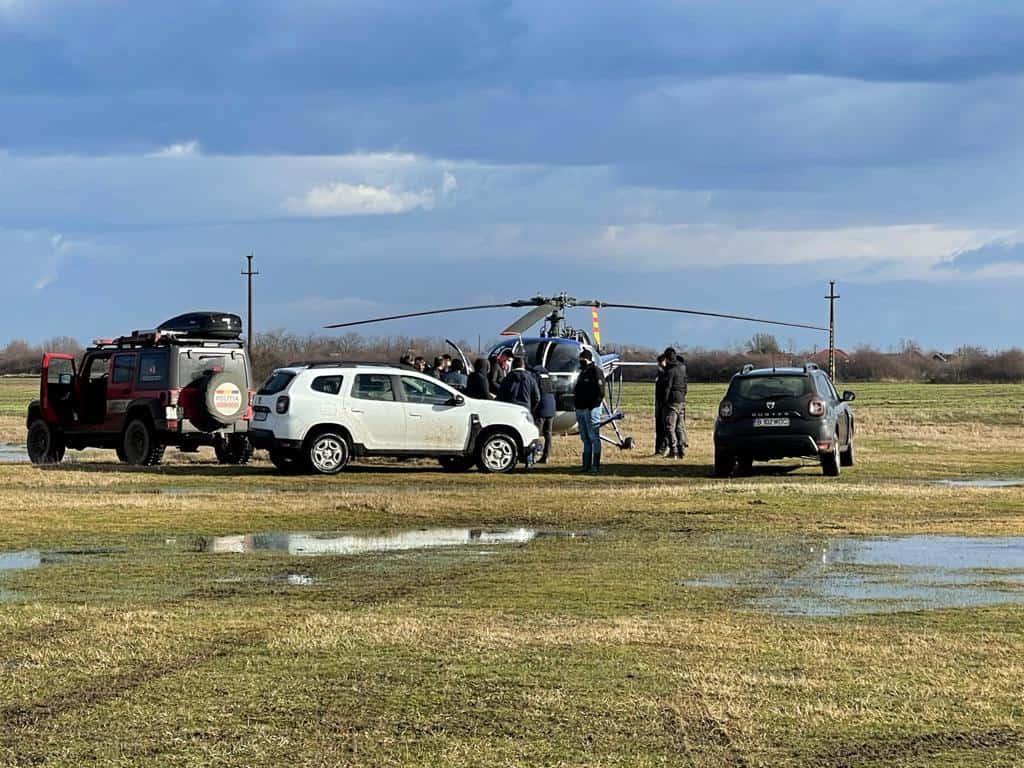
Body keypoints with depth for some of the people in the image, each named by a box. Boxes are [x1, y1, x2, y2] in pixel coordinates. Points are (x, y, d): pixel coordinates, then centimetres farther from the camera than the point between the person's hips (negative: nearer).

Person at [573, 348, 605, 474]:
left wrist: (593, 405, -18)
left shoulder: (596, 372, -8)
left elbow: (600, 391, -16)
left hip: (591, 409, -10)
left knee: (594, 437, -8)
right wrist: (576, 402, 13)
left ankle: (595, 466, -8)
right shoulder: (582, 373, 20)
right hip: (580, 409, 10)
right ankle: (586, 465, 15)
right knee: (585, 439, 12)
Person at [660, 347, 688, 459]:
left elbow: (667, 388, -15)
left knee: (669, 426, -5)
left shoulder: (670, 370, -13)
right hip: (682, 400, 8)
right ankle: (681, 450, 10)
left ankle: (673, 449, -11)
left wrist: (663, 402, -12)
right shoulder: (682, 367, 9)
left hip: (672, 400, -8)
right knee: (680, 427, 11)